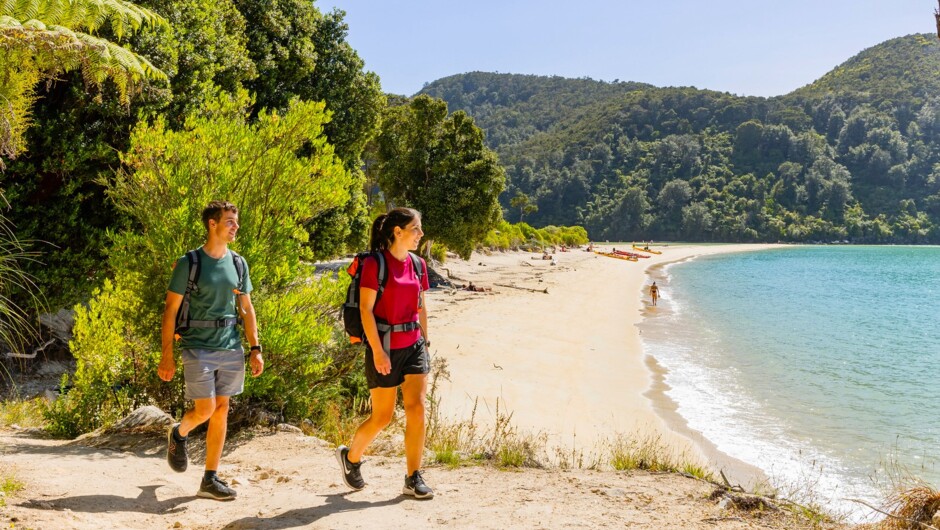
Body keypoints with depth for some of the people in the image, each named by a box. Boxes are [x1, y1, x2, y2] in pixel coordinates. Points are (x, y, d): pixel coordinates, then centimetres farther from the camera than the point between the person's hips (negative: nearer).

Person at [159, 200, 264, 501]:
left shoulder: (238, 263, 9)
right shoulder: (189, 263, -6)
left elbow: (246, 309, 13)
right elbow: (170, 310, -5)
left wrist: (255, 349, 6)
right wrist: (167, 356, -9)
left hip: (231, 349, 5)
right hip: (198, 348, -5)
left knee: (221, 411, 5)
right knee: (205, 410, -7)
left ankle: (210, 480, 14)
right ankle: (178, 434, 29)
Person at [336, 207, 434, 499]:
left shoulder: (417, 264, 8)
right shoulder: (375, 263, -11)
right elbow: (365, 309, -14)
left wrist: (425, 343, 14)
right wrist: (378, 351, -19)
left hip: (413, 346, 5)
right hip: (384, 346, -5)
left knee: (417, 408, -5)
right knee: (382, 416, 4)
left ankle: (413, 479, 3)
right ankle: (350, 457, 30)